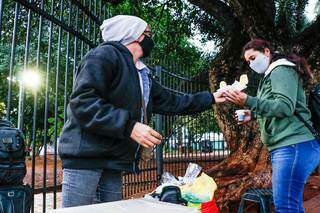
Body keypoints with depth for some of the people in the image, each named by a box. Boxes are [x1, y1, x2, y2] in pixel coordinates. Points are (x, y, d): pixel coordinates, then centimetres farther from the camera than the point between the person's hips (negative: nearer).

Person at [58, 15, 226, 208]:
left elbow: (171, 102, 28)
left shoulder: (143, 77, 19)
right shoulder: (105, 55, -8)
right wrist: (129, 126, -24)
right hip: (85, 158, -8)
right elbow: (82, 101, -20)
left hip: (113, 165, 8)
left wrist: (211, 98, 32)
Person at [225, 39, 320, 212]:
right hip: (287, 146, 11)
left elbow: (285, 107, -18)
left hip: (294, 146, -11)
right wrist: (253, 114, 17)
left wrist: (248, 101, -27)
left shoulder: (281, 69, -4)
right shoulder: (272, 74, 26)